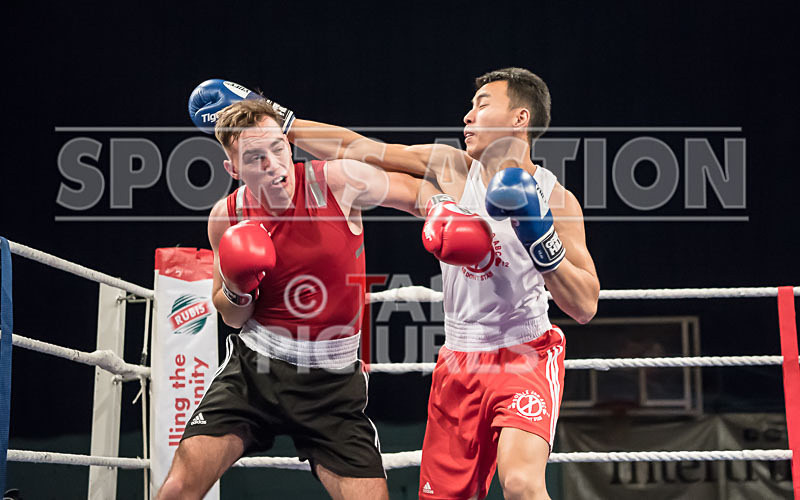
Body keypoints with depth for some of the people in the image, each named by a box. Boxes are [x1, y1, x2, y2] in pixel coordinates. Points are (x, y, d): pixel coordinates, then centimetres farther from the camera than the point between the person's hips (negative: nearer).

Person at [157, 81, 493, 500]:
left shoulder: (339, 181, -13)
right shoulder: (227, 217, -5)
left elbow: (411, 189, 8)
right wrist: (237, 294, -12)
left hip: (333, 380, 0)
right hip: (254, 368, 1)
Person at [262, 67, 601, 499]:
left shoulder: (555, 199, -6)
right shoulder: (450, 168, 2)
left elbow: (585, 306, -9)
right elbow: (353, 149, 4)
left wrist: (541, 237, -22)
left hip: (524, 354, -4)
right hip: (458, 362, 4)